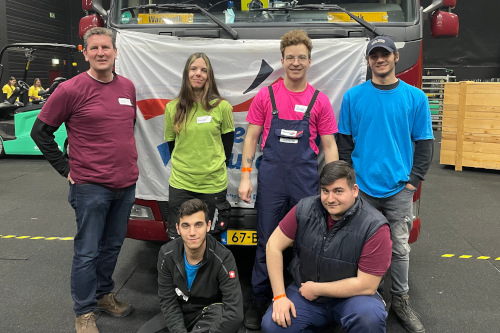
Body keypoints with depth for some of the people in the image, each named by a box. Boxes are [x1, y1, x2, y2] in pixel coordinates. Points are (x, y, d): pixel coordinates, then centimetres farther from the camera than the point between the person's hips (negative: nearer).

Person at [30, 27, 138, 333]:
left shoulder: (128, 87, 8)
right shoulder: (71, 90, -9)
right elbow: (40, 131, -3)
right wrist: (65, 168, -5)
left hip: (126, 184, 6)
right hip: (90, 186, -5)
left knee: (112, 246, 17)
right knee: (88, 252, 3)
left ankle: (104, 295, 36)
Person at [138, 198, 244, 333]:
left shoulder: (224, 259, -24)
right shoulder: (167, 255, -14)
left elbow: (235, 311, -28)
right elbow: (167, 301, -9)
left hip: (211, 315, -3)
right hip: (180, 312, 4)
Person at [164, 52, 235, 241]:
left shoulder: (222, 107, -5)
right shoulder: (172, 108, 1)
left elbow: (227, 141, 4)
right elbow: (171, 143, 10)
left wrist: (216, 168, 7)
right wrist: (183, 167, 9)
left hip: (213, 184, -1)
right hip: (180, 184, 2)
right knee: (176, 237, 8)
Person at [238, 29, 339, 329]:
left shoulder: (320, 101, 2)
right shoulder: (266, 96, 3)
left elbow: (329, 146, 4)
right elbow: (252, 137, 4)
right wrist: (245, 176, -4)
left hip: (306, 181, 0)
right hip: (271, 179, 0)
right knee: (267, 242, 8)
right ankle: (259, 302, 23)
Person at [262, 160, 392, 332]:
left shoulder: (375, 226, -20)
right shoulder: (305, 209, -9)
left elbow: (366, 285, -19)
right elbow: (274, 245, -4)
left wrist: (316, 289, -13)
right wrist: (279, 296, -10)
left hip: (350, 296, -3)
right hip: (304, 291, 4)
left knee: (370, 317, -35)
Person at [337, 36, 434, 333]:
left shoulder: (415, 97, 1)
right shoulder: (353, 96, 1)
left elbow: (424, 143, 3)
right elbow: (344, 141, 3)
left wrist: (414, 180, -4)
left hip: (399, 189, 0)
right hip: (362, 187, 0)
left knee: (399, 247, 8)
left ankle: (401, 300, 25)